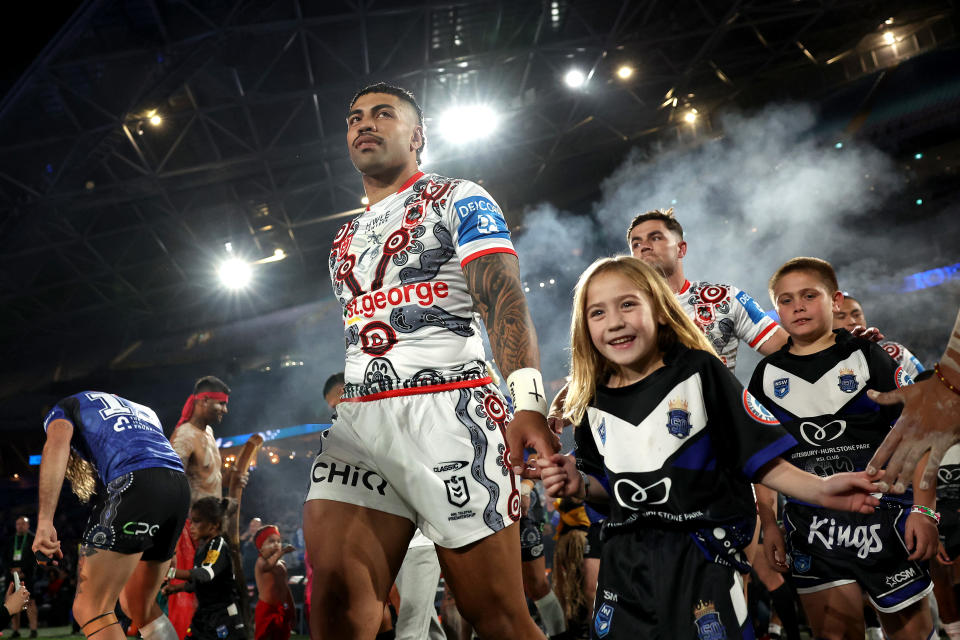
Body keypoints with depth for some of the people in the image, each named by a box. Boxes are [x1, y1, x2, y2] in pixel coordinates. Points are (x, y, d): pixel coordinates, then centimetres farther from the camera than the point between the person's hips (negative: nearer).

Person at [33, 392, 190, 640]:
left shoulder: (63, 408, 23)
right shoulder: (140, 410, 41)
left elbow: (57, 443, -1)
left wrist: (44, 523, -10)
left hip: (135, 484, -7)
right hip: (180, 488, 7)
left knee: (89, 609, -3)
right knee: (139, 606, 22)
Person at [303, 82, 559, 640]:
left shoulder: (459, 201, 8)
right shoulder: (345, 239, 28)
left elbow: (503, 298, -8)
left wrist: (529, 403, -25)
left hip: (445, 407, -5)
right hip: (357, 419, 6)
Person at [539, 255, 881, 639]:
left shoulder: (698, 373, -9)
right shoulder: (593, 403, 4)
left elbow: (758, 458, -7)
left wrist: (819, 489, -19)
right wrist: (580, 486, -3)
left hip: (701, 558, -4)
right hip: (625, 561, 4)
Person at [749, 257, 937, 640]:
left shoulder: (866, 356, 0)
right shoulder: (768, 374, 7)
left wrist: (924, 510, -9)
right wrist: (768, 523, 6)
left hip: (884, 519, -1)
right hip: (810, 529, 2)